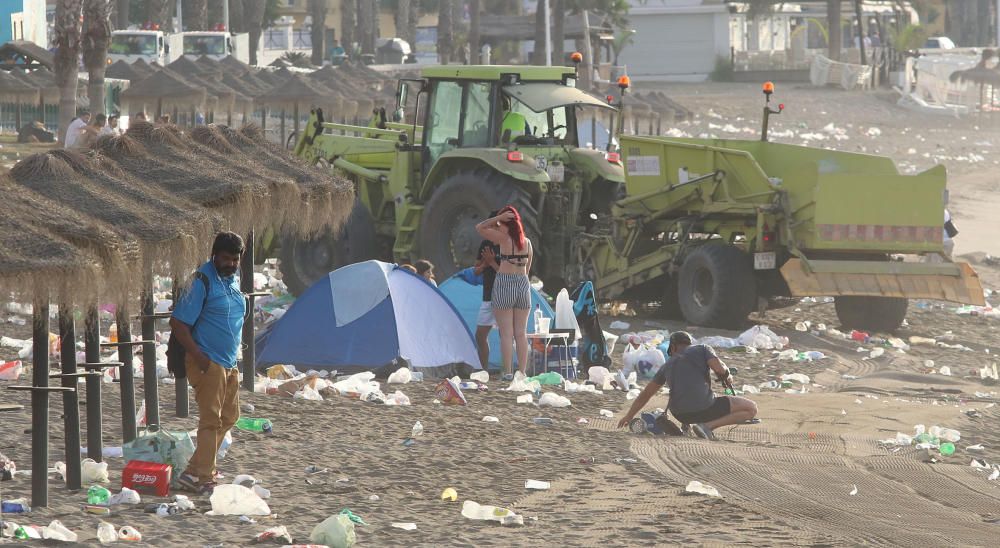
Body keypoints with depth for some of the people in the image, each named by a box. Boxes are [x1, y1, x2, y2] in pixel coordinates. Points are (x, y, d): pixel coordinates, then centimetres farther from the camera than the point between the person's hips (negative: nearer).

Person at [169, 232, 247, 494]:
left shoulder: (233, 279, 11)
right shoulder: (202, 281, -15)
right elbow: (178, 322, -18)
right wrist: (198, 356, -21)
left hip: (229, 362, 9)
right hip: (208, 362, -9)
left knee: (229, 416, 14)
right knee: (211, 418, -11)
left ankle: (203, 468, 21)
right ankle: (199, 476, -10)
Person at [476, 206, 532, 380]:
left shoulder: (504, 238, -7)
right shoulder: (527, 242, 9)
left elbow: (479, 228, 3)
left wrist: (499, 218, 1)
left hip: (504, 283, -5)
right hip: (523, 284, 5)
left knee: (506, 333, -2)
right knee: (521, 333, 7)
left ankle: (508, 372, -5)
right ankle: (522, 372, 5)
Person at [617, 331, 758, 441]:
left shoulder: (669, 365, 20)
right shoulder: (702, 349, 9)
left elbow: (646, 393, 25)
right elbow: (719, 368, -10)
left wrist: (629, 416, 36)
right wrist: (727, 376, 14)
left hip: (680, 415, 6)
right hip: (704, 407, -6)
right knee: (751, 409, 1)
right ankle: (708, 426, -15)